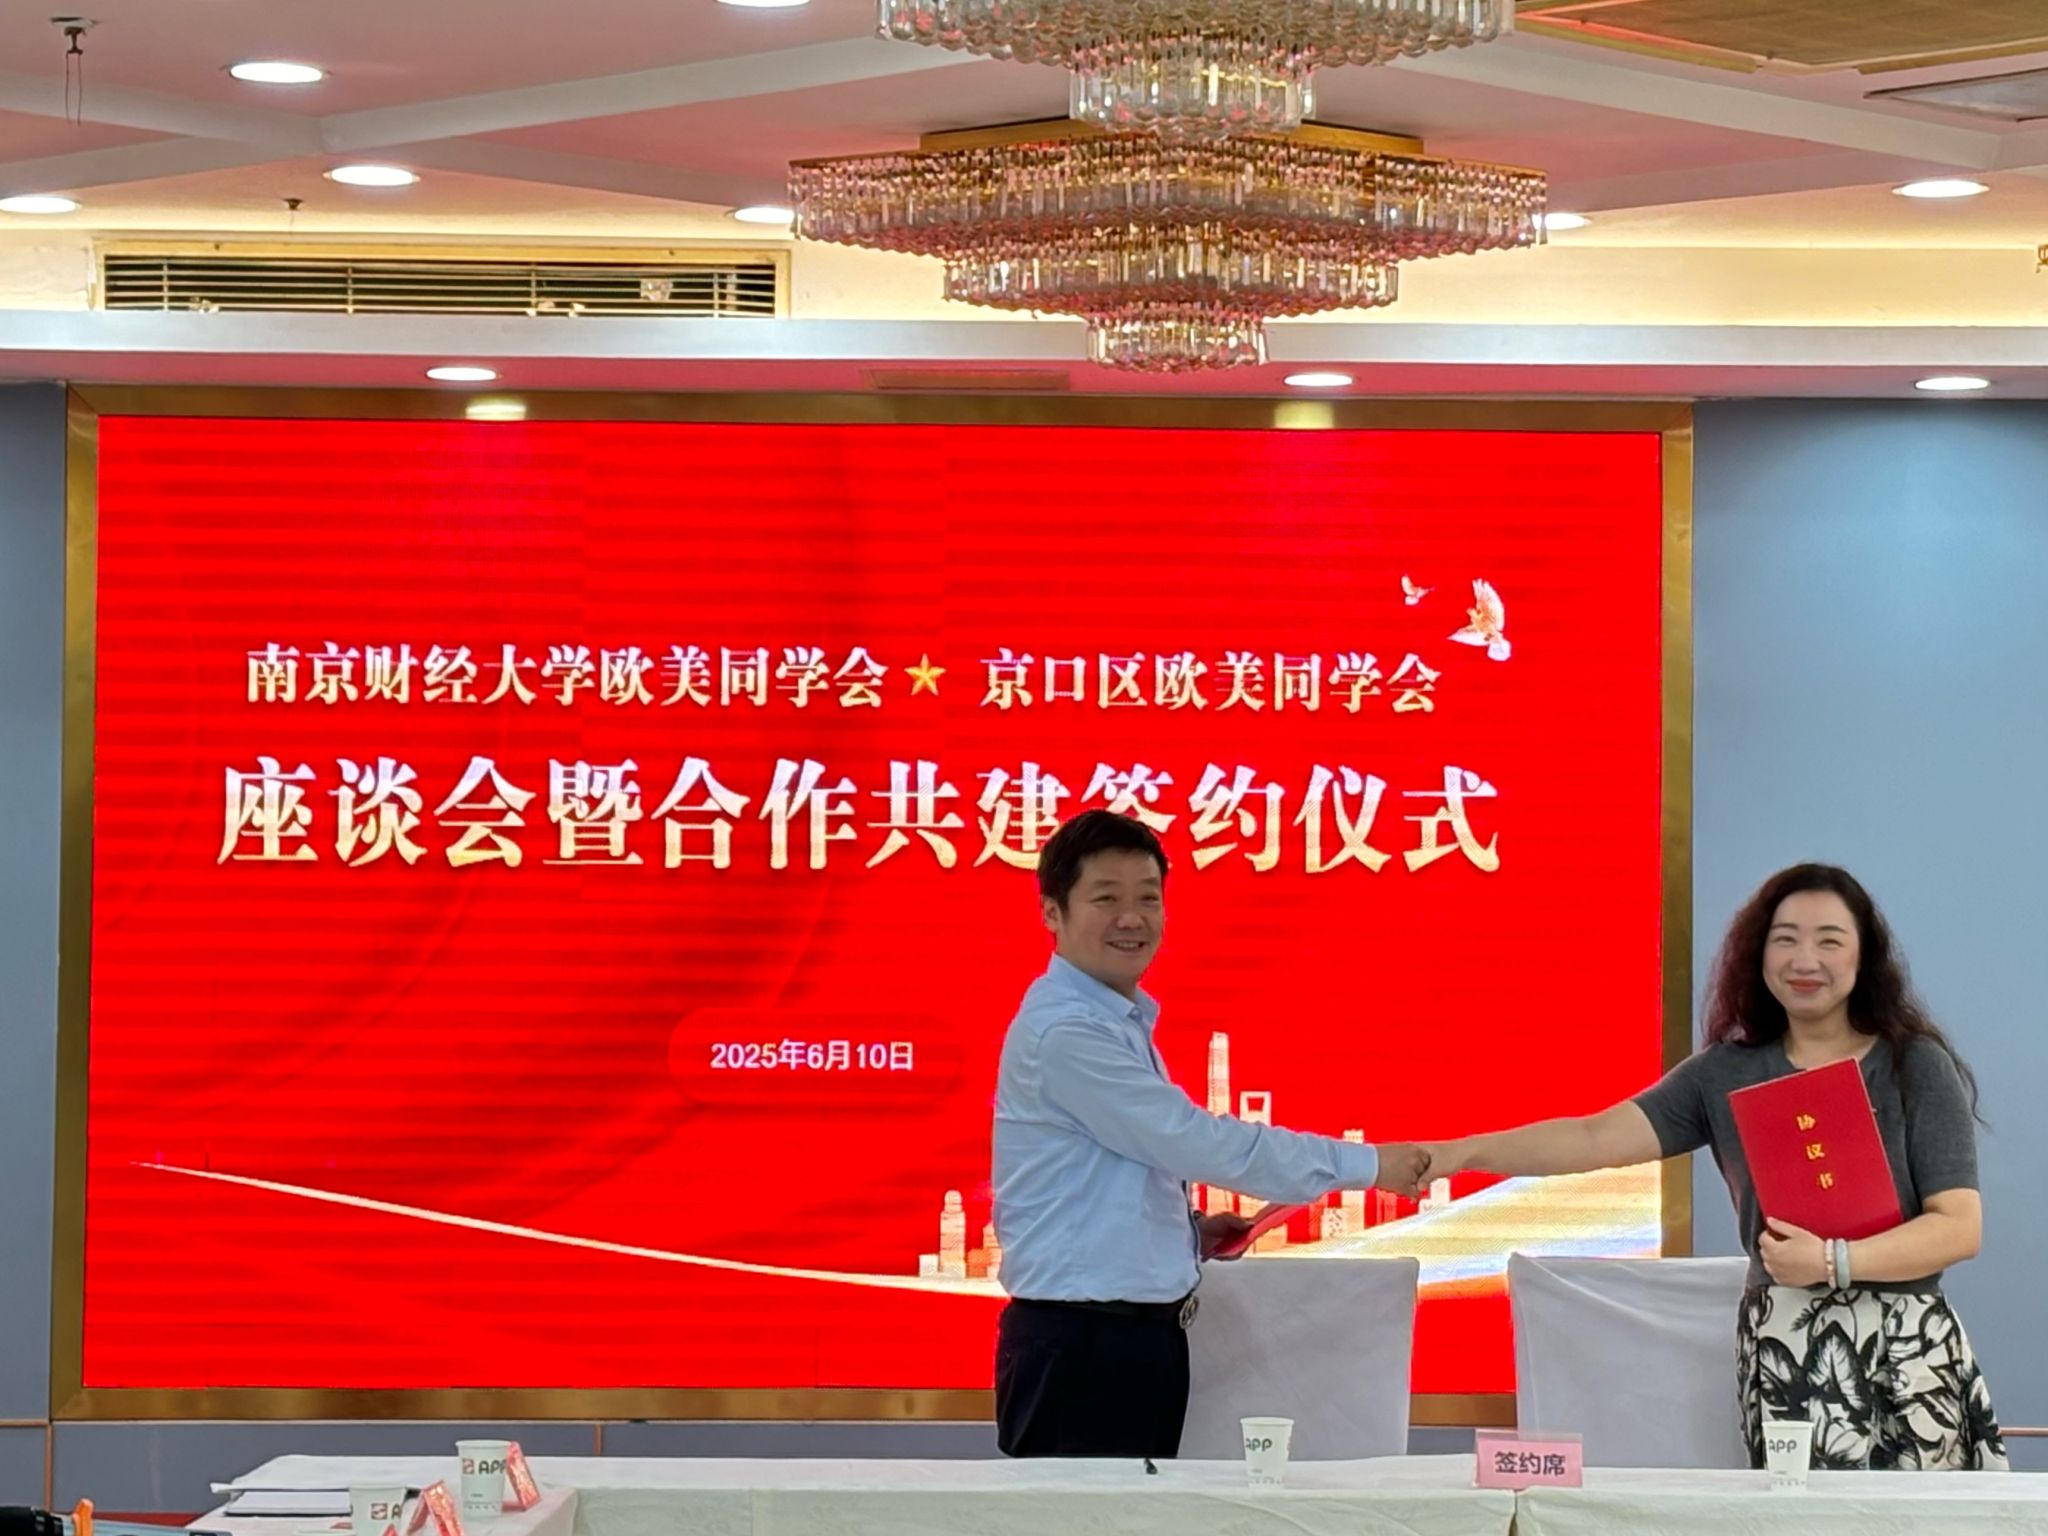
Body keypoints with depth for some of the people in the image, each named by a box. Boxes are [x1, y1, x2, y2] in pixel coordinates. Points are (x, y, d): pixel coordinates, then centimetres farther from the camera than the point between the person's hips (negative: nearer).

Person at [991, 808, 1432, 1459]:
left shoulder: (1125, 1025, 16)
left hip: (1143, 1336, 9)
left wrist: (1191, 1233, 8)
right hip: (1080, 1348, -9)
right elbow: (1198, 1142, -17)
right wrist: (1365, 1164, -10)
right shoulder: (1063, 1033, -16)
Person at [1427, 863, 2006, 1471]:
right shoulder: (1725, 1074, 7)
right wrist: (1462, 1154, -16)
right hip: (1781, 1355, 2)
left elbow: (1960, 1226, -9)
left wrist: (1832, 1262, -22)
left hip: (1905, 1356, -2)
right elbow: (1599, 1137, -3)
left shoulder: (1915, 1066, -2)